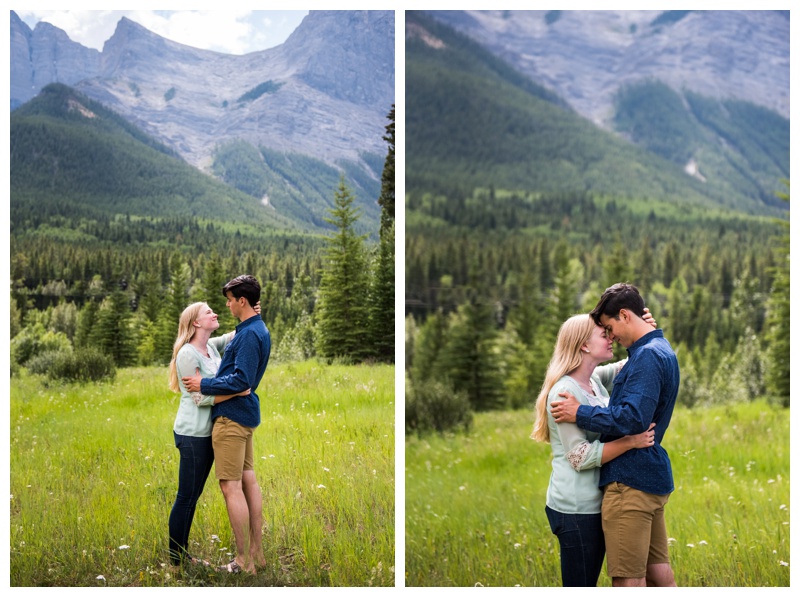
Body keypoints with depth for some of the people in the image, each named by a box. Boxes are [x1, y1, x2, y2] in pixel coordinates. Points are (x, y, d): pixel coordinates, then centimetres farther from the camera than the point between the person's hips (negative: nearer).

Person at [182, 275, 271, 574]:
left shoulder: (248, 334, -18)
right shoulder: (259, 330, 14)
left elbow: (241, 380, -23)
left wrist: (204, 385, -15)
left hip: (232, 415, -11)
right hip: (246, 412, 11)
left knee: (231, 487, -8)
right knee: (248, 481, 13)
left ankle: (244, 562, -5)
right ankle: (256, 552, 19)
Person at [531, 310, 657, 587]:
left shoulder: (595, 380, 8)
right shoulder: (565, 392, -17)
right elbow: (581, 457, -21)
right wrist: (631, 442, -24)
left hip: (594, 504, 9)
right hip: (576, 509, -9)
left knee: (588, 584, 15)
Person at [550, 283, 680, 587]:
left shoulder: (647, 357, -16)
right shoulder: (662, 350, 17)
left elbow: (632, 418, -25)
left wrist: (579, 413, -16)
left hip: (631, 481, -11)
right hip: (655, 474, 11)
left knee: (629, 579, -6)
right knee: (658, 569, 15)